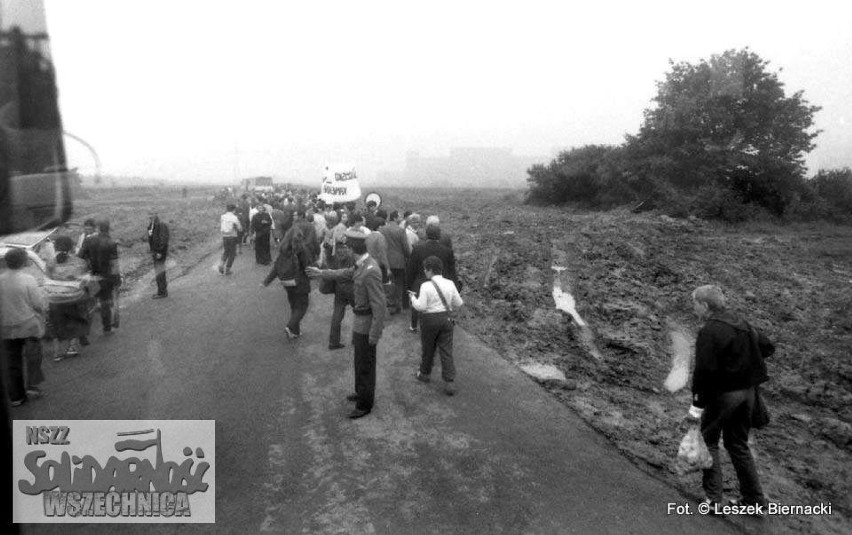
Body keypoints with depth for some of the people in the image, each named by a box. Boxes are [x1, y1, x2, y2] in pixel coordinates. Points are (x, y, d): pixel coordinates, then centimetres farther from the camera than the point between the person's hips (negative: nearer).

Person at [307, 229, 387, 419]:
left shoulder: (370, 271, -29)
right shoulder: (361, 265, 0)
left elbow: (379, 305, -28)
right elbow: (346, 273, 22)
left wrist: (374, 334, -25)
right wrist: (321, 273, 31)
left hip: (366, 323, -9)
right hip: (360, 319, 9)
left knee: (365, 364, 6)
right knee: (360, 358, 25)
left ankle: (365, 405, 22)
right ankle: (361, 392, 45)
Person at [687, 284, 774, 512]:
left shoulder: (709, 331, -18)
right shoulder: (740, 323, 7)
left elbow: (704, 371, -22)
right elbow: (767, 347, 18)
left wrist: (697, 405, -18)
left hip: (723, 393, -8)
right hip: (747, 391, 8)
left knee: (708, 440, 7)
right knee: (738, 443, 19)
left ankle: (713, 498, 6)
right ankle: (754, 497, 25)